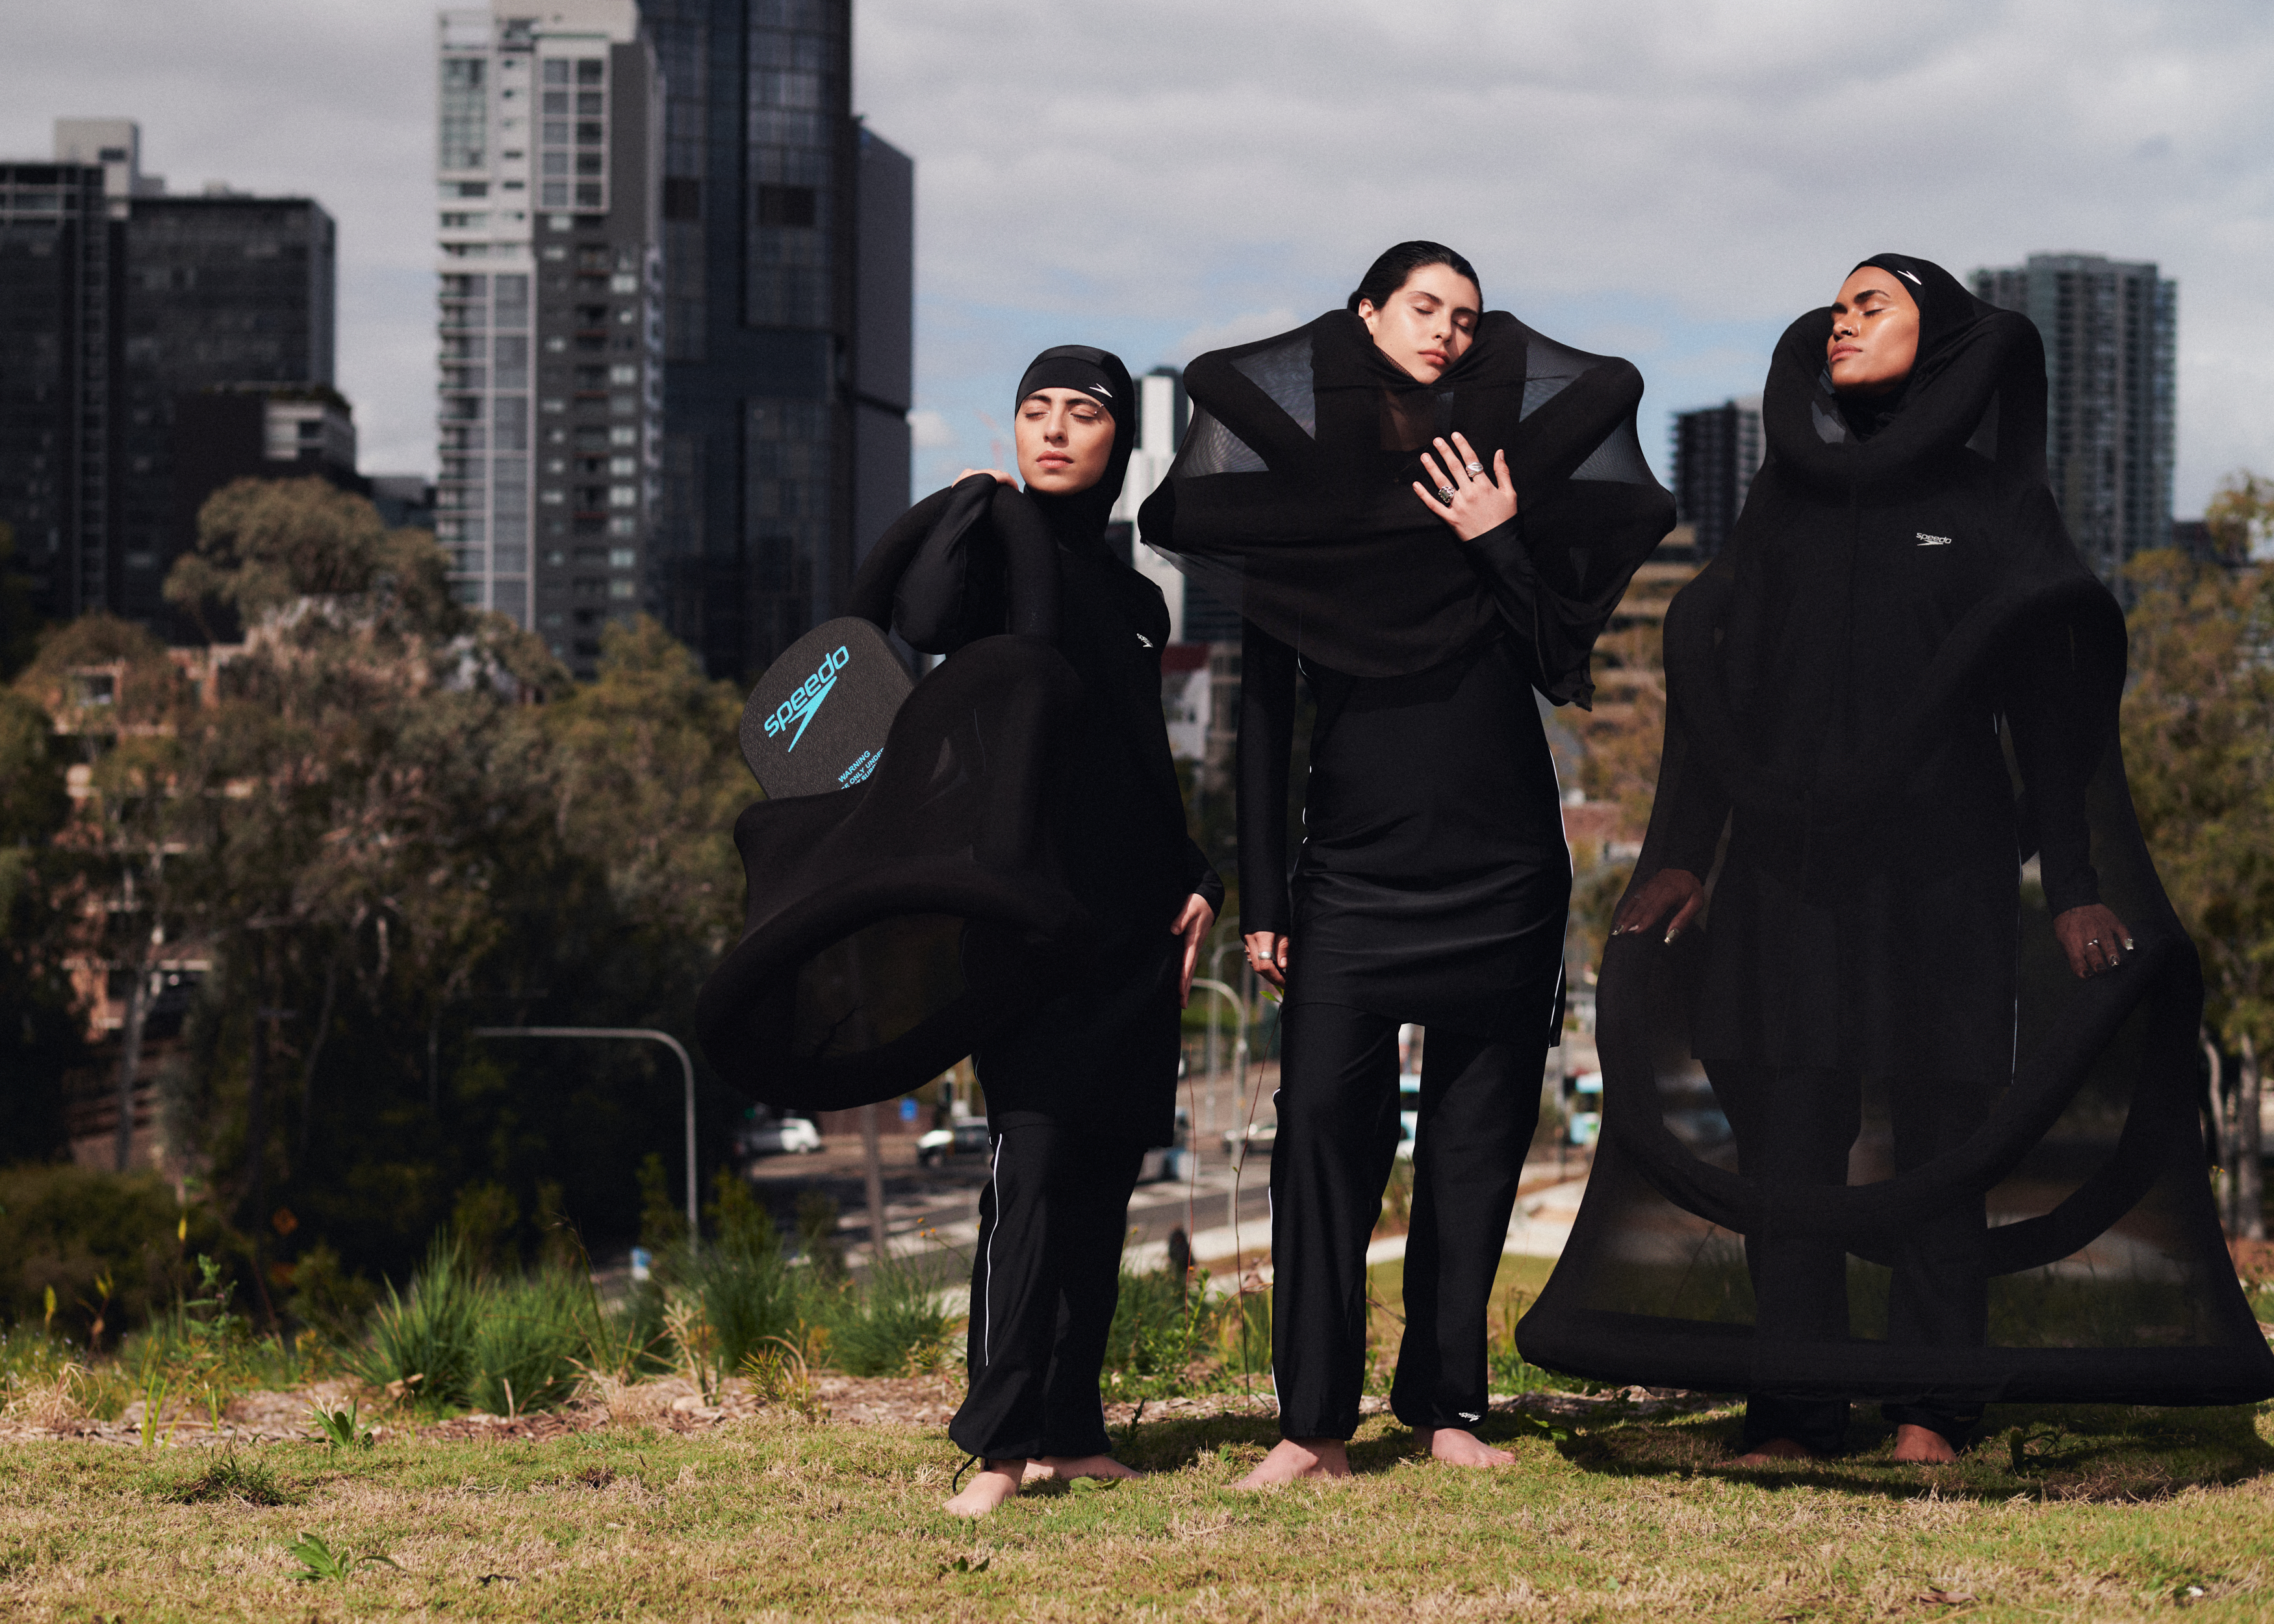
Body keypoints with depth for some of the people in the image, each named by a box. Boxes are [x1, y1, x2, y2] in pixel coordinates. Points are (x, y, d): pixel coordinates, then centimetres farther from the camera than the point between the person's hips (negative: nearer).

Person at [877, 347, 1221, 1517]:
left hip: (1134, 924, 6)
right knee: (1033, 1157, -14)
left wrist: (1196, 882, 12)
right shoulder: (994, 551, 1)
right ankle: (1000, 1441, -13)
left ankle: (1071, 1427, 10)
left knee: (1105, 1168, 5)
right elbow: (923, 627, -23)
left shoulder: (1133, 596, 18)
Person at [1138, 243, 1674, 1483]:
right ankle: (1316, 1420, -13)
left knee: (1476, 1141, 4)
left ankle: (1446, 1404, 12)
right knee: (1322, 1116, -14)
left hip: (1501, 863, 2)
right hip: (1353, 861, -1)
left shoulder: (1499, 483, 6)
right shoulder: (1288, 495, 4)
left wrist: (1500, 542, -12)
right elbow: (1263, 713, 4)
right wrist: (1261, 897, 1)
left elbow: (1557, 661, 0)